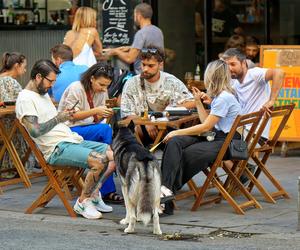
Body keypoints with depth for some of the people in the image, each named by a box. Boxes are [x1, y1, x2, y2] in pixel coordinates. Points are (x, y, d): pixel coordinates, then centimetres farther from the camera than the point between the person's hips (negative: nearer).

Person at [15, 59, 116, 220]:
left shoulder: (43, 94, 21)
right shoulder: (26, 99, -10)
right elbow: (35, 131, -21)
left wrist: (65, 116, 10)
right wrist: (59, 118, -13)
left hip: (72, 140, 10)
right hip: (56, 149, -10)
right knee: (99, 161, -28)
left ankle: (93, 195, 1)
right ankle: (82, 203, -10)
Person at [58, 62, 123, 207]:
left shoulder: (101, 92, 12)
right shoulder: (76, 89, -11)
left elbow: (96, 120, 12)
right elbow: (71, 116, -17)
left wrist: (105, 115, -11)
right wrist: (95, 111, -23)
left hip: (89, 129, 8)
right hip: (70, 131, -8)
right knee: (106, 130, -28)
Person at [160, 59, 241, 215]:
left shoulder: (224, 97, -14)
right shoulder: (218, 96, 17)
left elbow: (206, 126, -15)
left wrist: (177, 132, -12)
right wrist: (198, 102, 19)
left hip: (225, 142, -9)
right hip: (214, 138, 9)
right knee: (174, 143, -15)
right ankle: (166, 187, -30)